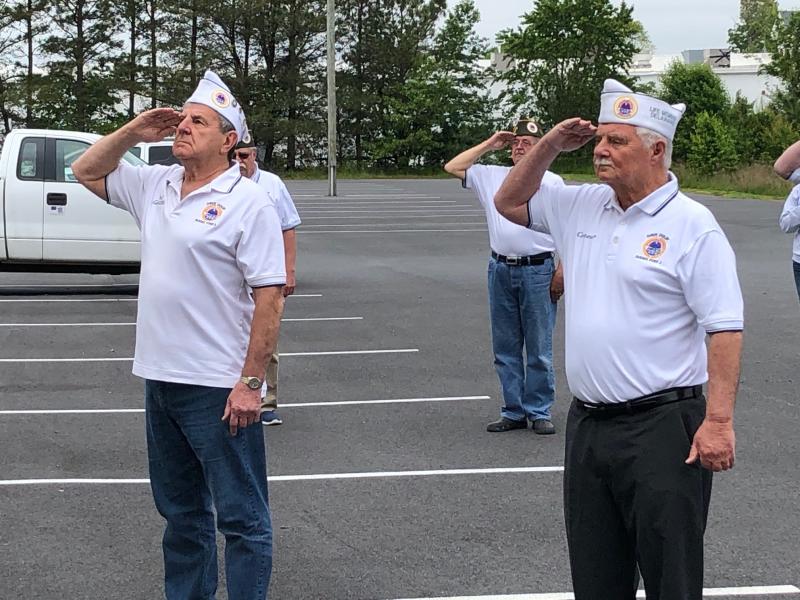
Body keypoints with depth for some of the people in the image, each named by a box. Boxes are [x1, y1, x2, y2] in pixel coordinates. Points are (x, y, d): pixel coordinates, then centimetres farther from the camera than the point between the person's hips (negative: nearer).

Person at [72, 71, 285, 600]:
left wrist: (250, 382, -19)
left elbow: (270, 297, -15)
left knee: (241, 516, 1)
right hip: (161, 378, 8)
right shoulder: (156, 186, 9)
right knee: (181, 510, 18)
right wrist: (133, 132, 7)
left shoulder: (248, 202, -12)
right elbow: (87, 171, 24)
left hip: (219, 389, -8)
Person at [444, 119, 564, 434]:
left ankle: (539, 412, 6)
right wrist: (488, 145, 9)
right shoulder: (491, 176, 12)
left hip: (537, 270, -4)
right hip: (500, 269, 4)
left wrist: (562, 271, -8)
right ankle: (513, 412, 14)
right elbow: (453, 168, 11)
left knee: (539, 349, -1)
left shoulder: (552, 182, 2)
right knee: (505, 349, 7)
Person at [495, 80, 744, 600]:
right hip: (588, 422, 7)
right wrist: (551, 146, 8)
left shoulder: (693, 225, -10)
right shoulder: (582, 207, 10)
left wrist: (719, 421, -21)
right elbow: (510, 202, 23)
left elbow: (725, 329, -14)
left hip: (662, 426, -7)